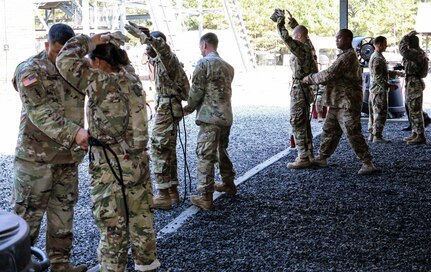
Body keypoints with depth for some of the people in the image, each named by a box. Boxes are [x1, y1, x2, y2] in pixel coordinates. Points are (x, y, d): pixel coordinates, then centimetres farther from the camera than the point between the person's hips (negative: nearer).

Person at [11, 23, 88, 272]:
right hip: (37, 156, -6)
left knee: (63, 211, 12)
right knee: (28, 214, 0)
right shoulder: (31, 70, -9)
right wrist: (74, 132, -30)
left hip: (68, 155, 6)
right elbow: (40, 112, -20)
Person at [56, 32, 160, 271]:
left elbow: (65, 61, -12)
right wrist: (103, 40, 9)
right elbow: (118, 40, 19)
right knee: (141, 215, 19)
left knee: (113, 225, 3)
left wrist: (87, 42, -2)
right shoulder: (130, 75, 4)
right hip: (139, 160, 7)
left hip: (111, 166, -7)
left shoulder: (99, 82, -16)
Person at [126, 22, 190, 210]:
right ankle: (173, 191, 21)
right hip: (168, 108, 10)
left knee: (159, 150, -9)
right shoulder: (159, 60, 14)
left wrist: (139, 34, -36)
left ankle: (164, 196, -7)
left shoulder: (167, 58, -15)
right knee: (168, 150, 14)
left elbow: (161, 45, -36)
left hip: (167, 108, -10)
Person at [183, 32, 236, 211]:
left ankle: (205, 197, -5)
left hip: (210, 117, -8)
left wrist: (188, 108, 6)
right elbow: (224, 91, 13)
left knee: (205, 156, -5)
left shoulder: (204, 63, -8)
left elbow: (196, 90, -11)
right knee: (222, 151, 24)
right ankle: (228, 184, 35)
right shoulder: (227, 66, 15)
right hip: (227, 116, 8)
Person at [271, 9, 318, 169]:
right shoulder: (308, 46, 10)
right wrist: (292, 22, 28)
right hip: (306, 89, 10)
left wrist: (280, 22, -19)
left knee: (298, 124, -6)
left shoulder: (301, 48, -17)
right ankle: (309, 155, 21)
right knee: (304, 124, 16)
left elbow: (286, 38, -30)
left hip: (299, 89, -10)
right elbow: (302, 32, 32)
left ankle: (303, 158, -5)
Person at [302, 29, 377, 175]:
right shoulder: (346, 55, 18)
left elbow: (329, 74, -21)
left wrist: (309, 78, -9)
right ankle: (322, 158, 26)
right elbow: (333, 76, 19)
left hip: (347, 104, -10)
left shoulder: (347, 56, -17)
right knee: (329, 130, 15)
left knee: (353, 134, -8)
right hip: (338, 103, 10)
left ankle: (368, 164, -3)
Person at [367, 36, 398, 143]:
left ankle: (372, 134, 19)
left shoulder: (374, 56, 15)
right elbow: (378, 77, -23)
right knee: (380, 114, -6)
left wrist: (395, 73, 23)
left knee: (374, 113, 13)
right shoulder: (378, 58, -18)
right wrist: (389, 86, -20)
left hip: (374, 90, 10)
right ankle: (377, 136, -3)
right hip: (379, 90, -10)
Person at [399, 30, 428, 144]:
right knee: (412, 110, 16)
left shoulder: (416, 53, -17)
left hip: (414, 84, -10)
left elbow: (403, 50, -21)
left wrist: (407, 36, -13)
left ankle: (420, 136, -6)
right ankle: (415, 134, 23)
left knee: (415, 111, -8)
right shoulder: (418, 53, 14)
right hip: (412, 84, 10)